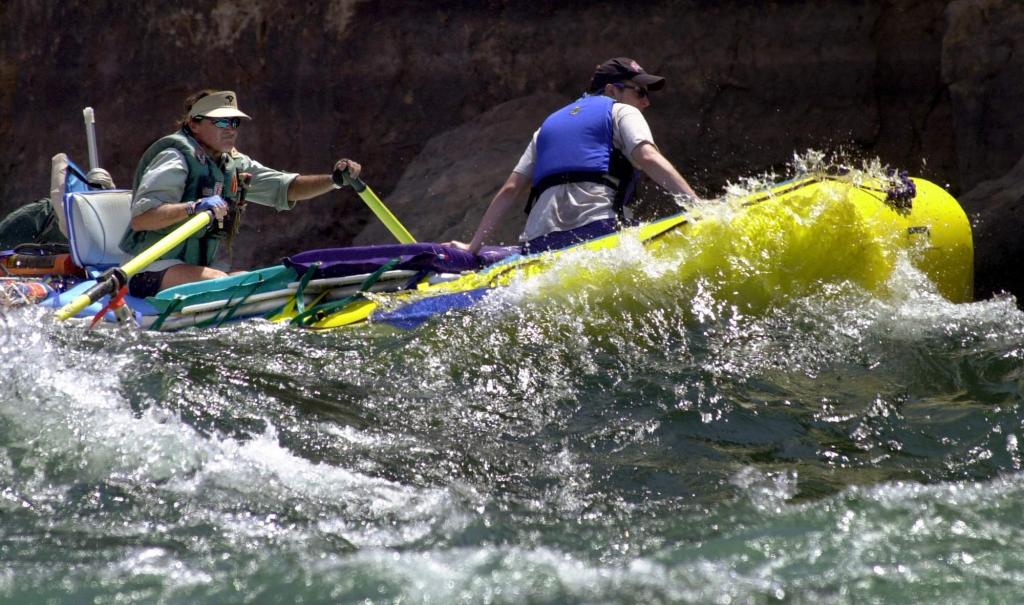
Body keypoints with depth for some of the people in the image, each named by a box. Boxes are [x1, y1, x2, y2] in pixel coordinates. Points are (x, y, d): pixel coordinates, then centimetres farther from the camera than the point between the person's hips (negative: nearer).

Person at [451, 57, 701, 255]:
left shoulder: (549, 124, 33)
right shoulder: (621, 112, 16)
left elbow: (510, 190, 25)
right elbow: (648, 158, -5)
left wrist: (473, 247, 25)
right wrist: (696, 204, -13)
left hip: (538, 244, 5)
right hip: (594, 230, -5)